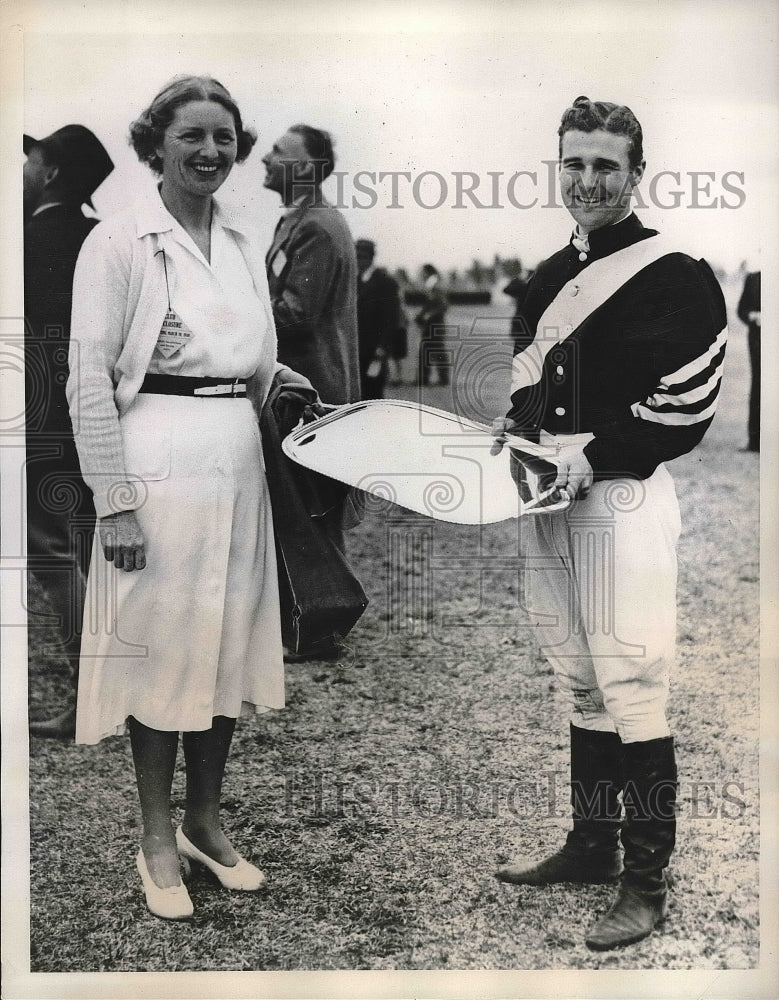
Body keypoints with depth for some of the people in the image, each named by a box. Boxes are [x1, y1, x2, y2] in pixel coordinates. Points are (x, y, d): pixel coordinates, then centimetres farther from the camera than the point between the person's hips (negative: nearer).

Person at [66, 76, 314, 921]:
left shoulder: (244, 245, 12)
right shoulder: (119, 242, -6)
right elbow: (90, 377, -9)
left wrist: (297, 389, 0)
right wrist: (114, 499, -14)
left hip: (238, 462, 6)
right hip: (158, 462, -6)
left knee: (228, 643, 11)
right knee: (160, 645, 3)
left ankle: (204, 821, 28)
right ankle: (157, 840, 19)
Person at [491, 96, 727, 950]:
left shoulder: (674, 277, -7)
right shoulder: (548, 279, 15)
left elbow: (687, 408, -13)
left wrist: (597, 458, -18)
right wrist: (517, 426, 7)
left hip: (624, 497, -7)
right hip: (549, 495, 8)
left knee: (631, 687, -6)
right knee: (580, 682, 15)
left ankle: (646, 882, 5)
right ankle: (591, 845, 29)